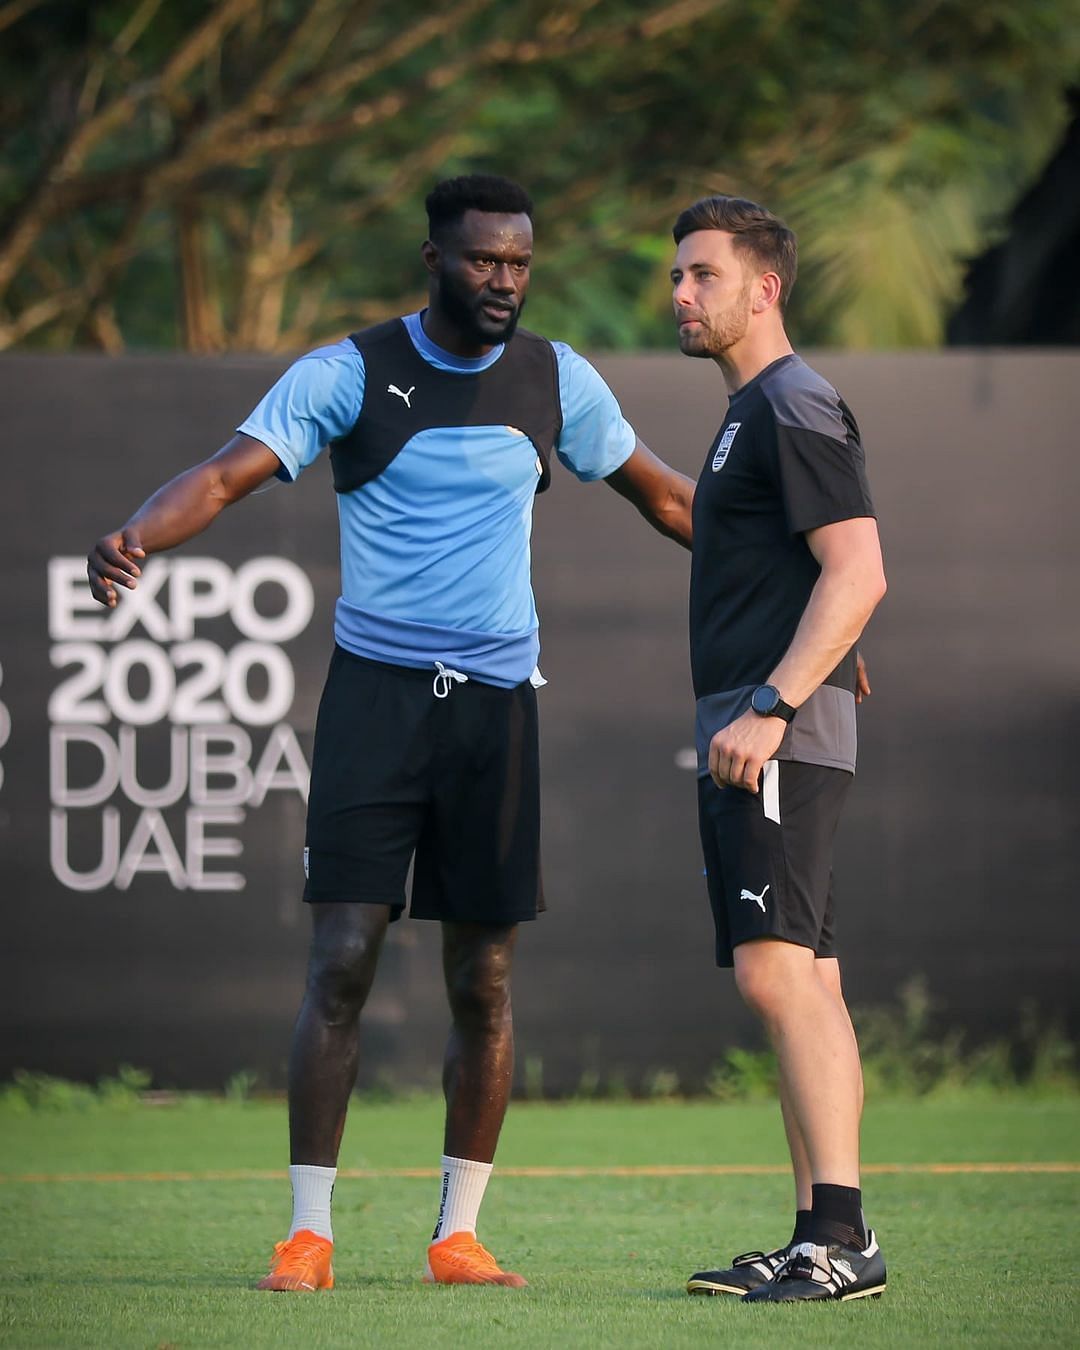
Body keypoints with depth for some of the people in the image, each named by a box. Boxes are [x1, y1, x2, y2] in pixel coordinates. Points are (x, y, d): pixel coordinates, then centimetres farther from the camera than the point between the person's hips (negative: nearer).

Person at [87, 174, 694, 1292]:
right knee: (342, 963, -9)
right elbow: (229, 472, -15)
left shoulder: (554, 380, 7)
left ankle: (458, 1233, 14)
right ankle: (308, 1233, -3)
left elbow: (659, 493, 20)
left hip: (495, 699, 3)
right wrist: (135, 537, -35)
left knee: (482, 985, 4)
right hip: (375, 690, -3)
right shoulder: (351, 373, -4)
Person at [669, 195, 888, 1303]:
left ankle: (840, 1233, -24)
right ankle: (822, 1237, 8)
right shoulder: (747, 416, 23)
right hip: (744, 741, 11)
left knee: (776, 970, -19)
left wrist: (768, 709, -24)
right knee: (803, 981, 8)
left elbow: (857, 575, -18)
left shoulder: (797, 408, -9)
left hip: (783, 739, -11)